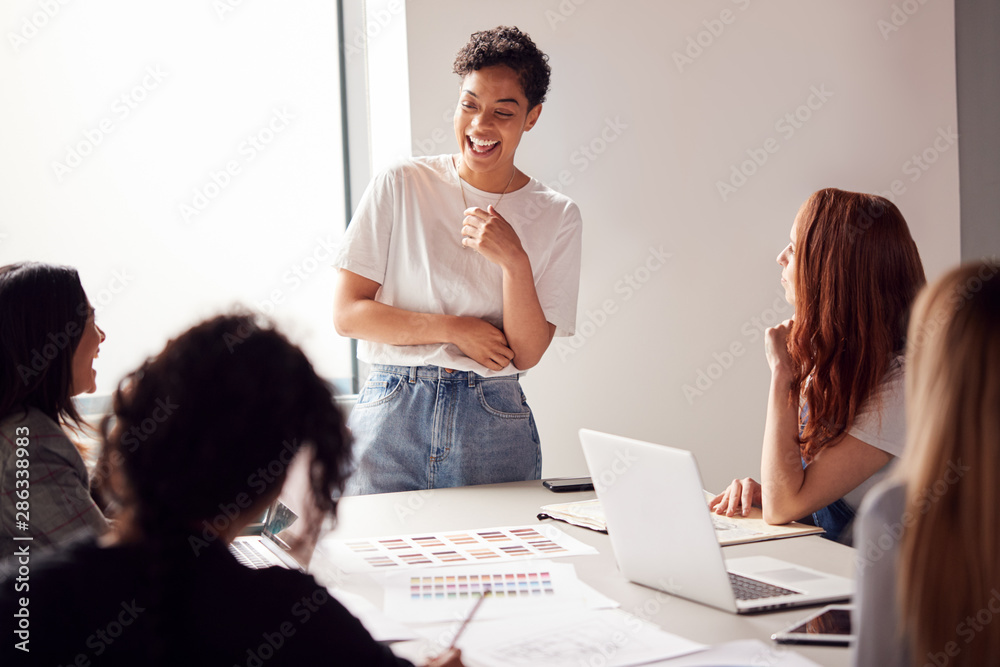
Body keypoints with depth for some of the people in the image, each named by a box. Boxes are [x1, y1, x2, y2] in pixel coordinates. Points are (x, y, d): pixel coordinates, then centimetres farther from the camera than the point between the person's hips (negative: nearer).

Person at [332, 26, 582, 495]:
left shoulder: (556, 217, 3)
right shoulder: (400, 186, 0)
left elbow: (527, 352, -2)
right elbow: (346, 314, -3)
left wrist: (514, 261, -16)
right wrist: (454, 329, -10)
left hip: (495, 425, 1)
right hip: (391, 416, -1)